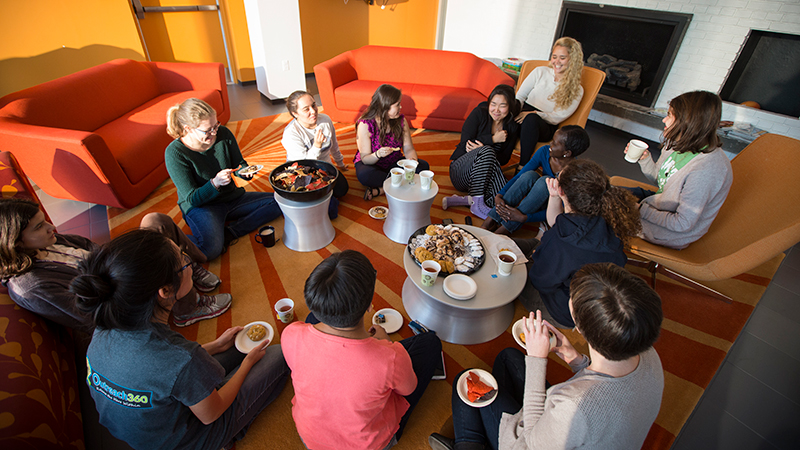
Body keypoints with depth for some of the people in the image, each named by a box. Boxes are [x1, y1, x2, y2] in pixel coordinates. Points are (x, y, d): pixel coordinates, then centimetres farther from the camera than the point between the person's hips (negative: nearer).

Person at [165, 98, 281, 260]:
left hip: (233, 198, 6)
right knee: (211, 249, -35)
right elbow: (192, 199, -17)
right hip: (200, 206, -6)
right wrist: (215, 183, -34)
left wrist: (245, 171, -16)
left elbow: (239, 164, 9)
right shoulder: (174, 153, -18)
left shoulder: (224, 134, -7)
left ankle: (229, 233, -18)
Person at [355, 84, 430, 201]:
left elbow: (408, 149, -5)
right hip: (370, 163, -4)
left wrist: (412, 160, -29)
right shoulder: (365, 125, -21)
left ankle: (380, 189, -24)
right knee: (364, 175, -39)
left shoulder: (401, 120, -8)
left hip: (394, 163, 4)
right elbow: (365, 159, -19)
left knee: (423, 166, -19)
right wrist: (378, 155, -42)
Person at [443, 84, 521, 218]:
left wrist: (482, 148, -18)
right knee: (487, 151, -36)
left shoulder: (512, 127, 4)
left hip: (484, 175, 3)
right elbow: (465, 143, -13)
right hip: (460, 170, -3)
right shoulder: (479, 113, -6)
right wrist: (493, 139, -15)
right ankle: (478, 203, -32)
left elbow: (504, 159, 0)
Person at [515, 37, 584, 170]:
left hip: (546, 126, -2)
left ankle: (523, 166, -39)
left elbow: (557, 117, -3)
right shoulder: (540, 72, 14)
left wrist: (534, 113, -18)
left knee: (531, 119, -40)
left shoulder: (576, 90, 8)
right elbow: (520, 96, 9)